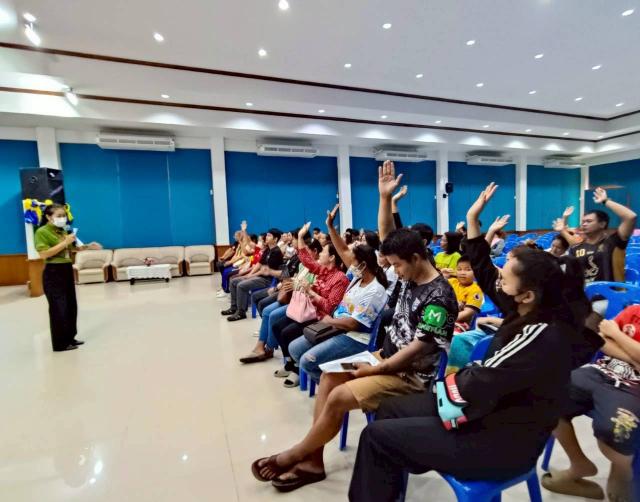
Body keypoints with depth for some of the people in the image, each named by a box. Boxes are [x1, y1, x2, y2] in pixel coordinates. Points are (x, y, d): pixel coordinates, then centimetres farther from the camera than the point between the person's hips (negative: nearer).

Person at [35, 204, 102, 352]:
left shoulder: (63, 231, 10)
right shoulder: (42, 232, -10)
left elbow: (70, 249, 22)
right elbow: (44, 254, -20)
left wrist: (88, 246, 8)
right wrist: (65, 242, -20)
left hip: (67, 270, 7)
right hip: (53, 273, -7)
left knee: (71, 306, 11)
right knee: (59, 308, -2)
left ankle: (70, 338, 24)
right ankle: (60, 344, 9)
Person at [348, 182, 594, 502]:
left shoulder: (541, 337, -30)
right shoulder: (531, 311, -4)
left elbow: (475, 385, -28)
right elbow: (484, 273, 3)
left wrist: (449, 378, -7)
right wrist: (472, 219, 0)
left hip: (504, 442, -9)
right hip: (496, 412, 9)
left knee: (376, 436, -8)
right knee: (391, 409, 11)